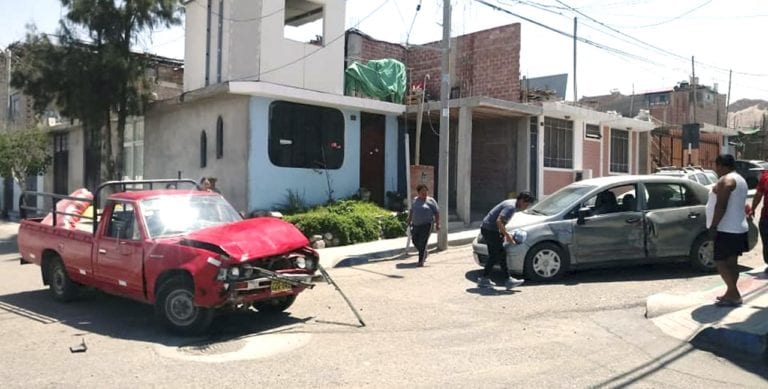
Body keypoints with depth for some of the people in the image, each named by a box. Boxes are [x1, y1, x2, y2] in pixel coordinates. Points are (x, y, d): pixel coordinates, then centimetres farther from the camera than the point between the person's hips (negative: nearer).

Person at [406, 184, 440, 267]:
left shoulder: (431, 201, -1)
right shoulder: (415, 200, 11)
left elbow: (437, 213, 0)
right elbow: (411, 211, 22)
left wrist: (437, 224, -4)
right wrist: (409, 220, 20)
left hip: (426, 224, -5)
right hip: (416, 224, 5)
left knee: (422, 242, -11)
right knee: (415, 241, 10)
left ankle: (421, 261, -7)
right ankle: (424, 255, 36)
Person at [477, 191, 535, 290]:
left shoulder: (512, 204, 13)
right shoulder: (511, 207, -19)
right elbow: (498, 221, -30)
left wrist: (505, 233, 15)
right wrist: (507, 235, -22)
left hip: (487, 229, 10)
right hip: (490, 230, -10)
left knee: (494, 255, 13)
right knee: (501, 254, -6)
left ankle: (484, 279, 16)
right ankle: (508, 280, -1)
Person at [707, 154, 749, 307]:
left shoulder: (726, 180, -15)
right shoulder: (740, 180, 17)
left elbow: (721, 206, -24)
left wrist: (713, 226, -21)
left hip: (727, 230, -10)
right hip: (738, 228, 10)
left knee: (720, 261, -7)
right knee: (731, 262, 13)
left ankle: (734, 295, -7)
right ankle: (732, 293, 18)